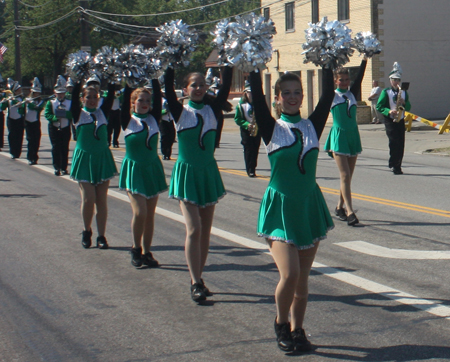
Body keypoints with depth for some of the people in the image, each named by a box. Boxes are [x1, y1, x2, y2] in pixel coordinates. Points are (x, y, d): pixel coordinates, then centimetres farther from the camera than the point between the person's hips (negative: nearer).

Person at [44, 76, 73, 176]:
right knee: (56, 148, -3)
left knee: (65, 148, 3)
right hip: (54, 129, -1)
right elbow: (47, 114, -8)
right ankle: (57, 168, 1)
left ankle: (64, 168, 10)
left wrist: (65, 113, -25)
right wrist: (55, 117, -25)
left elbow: (73, 115, -8)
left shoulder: (69, 103, 3)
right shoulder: (50, 103, 2)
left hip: (66, 129, 1)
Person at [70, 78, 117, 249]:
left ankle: (101, 236, 8)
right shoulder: (78, 113, 0)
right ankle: (87, 232, 15)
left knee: (102, 200, 2)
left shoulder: (102, 112, 7)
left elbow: (110, 96, -5)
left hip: (102, 159, 2)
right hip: (84, 159, -2)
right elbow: (74, 97, -13)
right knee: (88, 199, -7)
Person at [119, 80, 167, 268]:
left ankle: (147, 253, 14)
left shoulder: (153, 119, 4)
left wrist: (155, 79, -9)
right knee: (140, 212, -13)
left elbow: (158, 98, -6)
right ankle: (136, 249, 8)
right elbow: (125, 100, -14)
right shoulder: (128, 121, -3)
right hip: (134, 170, -3)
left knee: (150, 214, 5)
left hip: (152, 169, 3)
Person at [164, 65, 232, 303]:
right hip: (187, 173, -4)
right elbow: (168, 89, -14)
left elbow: (226, 87, -6)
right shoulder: (180, 112, -3)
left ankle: (197, 279, 18)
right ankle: (195, 284, -8)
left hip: (209, 173, 4)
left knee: (205, 231, 7)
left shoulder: (212, 110, 4)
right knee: (193, 229, -11)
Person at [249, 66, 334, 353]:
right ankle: (281, 324, 11)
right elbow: (257, 98, -12)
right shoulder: (272, 128, -2)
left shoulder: (312, 126, 4)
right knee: (290, 274, -13)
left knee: (302, 277, 8)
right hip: (281, 207, -3)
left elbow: (328, 95, -4)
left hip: (310, 206, 3)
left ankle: (297, 330, 23)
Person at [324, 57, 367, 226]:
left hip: (353, 136, 5)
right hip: (339, 137, -5)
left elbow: (359, 78, 4)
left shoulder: (352, 94, 10)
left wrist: (364, 61, 0)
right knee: (345, 175, -11)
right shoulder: (332, 95, 0)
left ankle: (339, 207, 23)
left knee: (348, 176, 9)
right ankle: (349, 212, -14)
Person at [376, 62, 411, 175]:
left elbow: (408, 107, 13)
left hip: (400, 120, 4)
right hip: (390, 121, -4)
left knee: (401, 144, 0)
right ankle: (393, 165, -4)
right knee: (394, 141, -14)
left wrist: (404, 103, -9)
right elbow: (379, 106, -4)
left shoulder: (404, 92, 15)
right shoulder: (385, 92, 1)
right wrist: (389, 111, -19)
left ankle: (397, 166, 7)